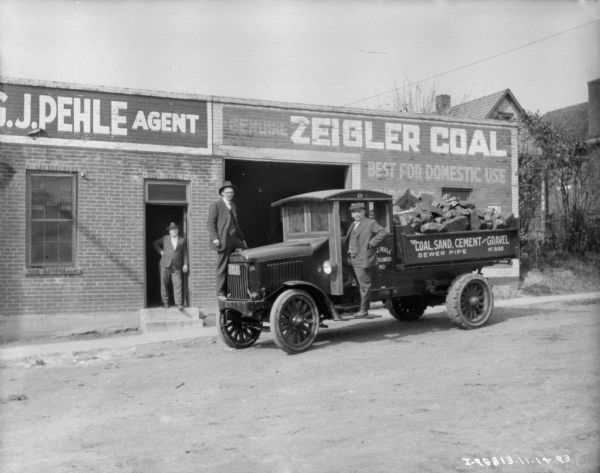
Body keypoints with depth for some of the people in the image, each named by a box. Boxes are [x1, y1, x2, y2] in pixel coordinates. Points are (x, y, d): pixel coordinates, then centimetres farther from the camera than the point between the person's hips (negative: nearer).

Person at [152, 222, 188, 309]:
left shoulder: (182, 240, 10)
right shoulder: (165, 238, 9)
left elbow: (185, 253, 9)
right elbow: (155, 243, 20)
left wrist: (185, 264, 2)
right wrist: (160, 251, 6)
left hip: (176, 266, -1)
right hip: (165, 265, 1)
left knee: (178, 284, -8)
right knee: (164, 284, 2)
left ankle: (179, 303, -6)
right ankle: (165, 302, 12)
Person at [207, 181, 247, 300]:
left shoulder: (233, 206, 23)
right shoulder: (216, 205, 1)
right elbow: (211, 223, -6)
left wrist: (242, 239, 23)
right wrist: (214, 238, -16)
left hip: (235, 239, 7)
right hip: (223, 240, -7)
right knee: (222, 268, -4)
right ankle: (221, 293, 3)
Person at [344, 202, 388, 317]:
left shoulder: (370, 223, -6)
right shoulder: (353, 225, 18)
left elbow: (383, 232, -18)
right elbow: (348, 240, 31)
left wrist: (371, 244, -17)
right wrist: (349, 249, 14)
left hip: (364, 259, -8)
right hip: (354, 260, 8)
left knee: (364, 285, -5)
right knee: (361, 284, 13)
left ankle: (364, 310, -1)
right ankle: (363, 308, 20)